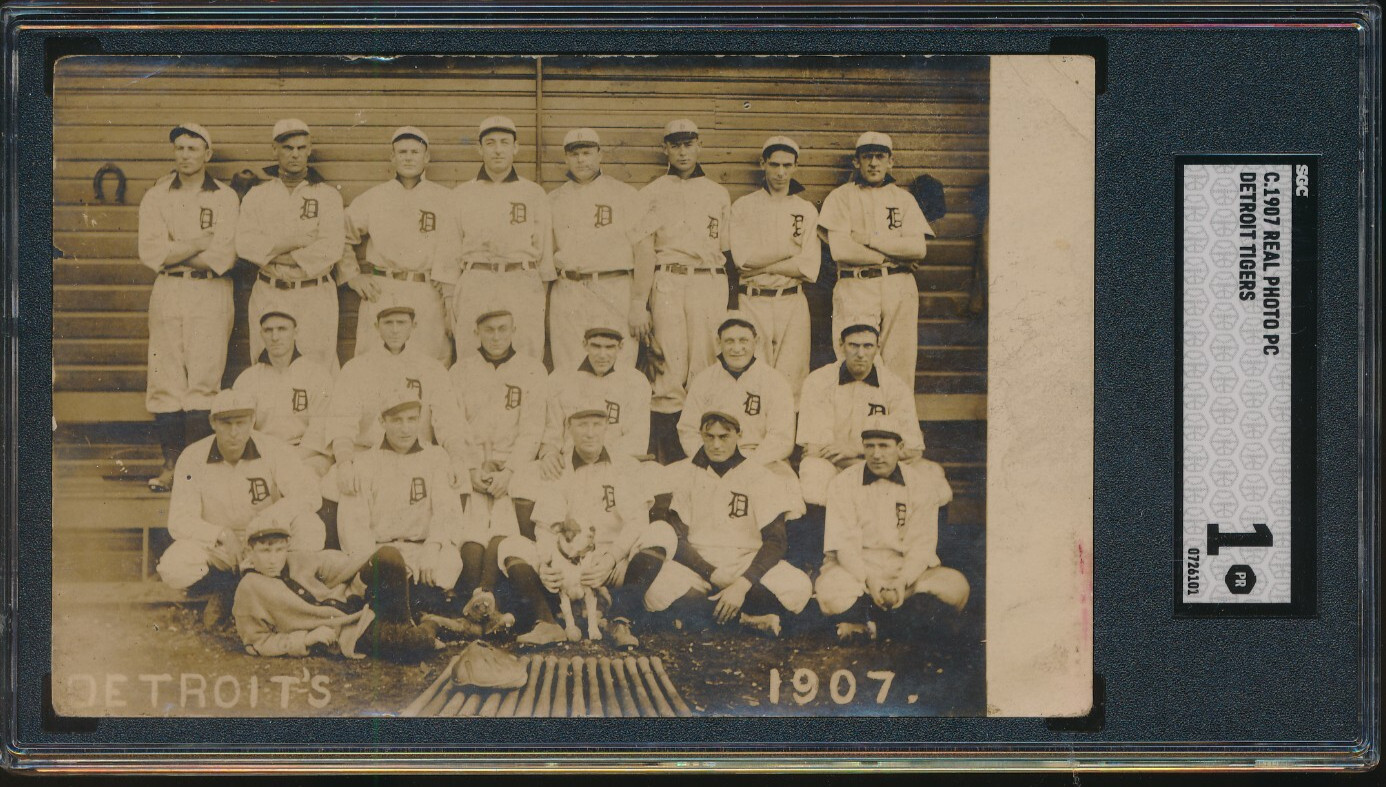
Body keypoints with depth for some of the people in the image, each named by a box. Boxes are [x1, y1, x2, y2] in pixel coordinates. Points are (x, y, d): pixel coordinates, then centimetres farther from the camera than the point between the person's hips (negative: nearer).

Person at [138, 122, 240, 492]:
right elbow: (150, 252, -2)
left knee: (203, 379, -8)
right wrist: (199, 244, -7)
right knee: (165, 379, -3)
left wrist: (173, 251, -6)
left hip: (211, 295, -2)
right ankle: (171, 463, 1)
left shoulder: (225, 198, 6)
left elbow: (224, 256, -6)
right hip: (167, 294, 2)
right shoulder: (156, 197, 11)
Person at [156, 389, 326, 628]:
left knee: (311, 527, -29)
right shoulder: (193, 459, -11)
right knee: (173, 568, -30)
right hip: (216, 549, 0)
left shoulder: (274, 451, -11)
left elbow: (310, 494, -20)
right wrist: (221, 534, -30)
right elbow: (179, 522, -14)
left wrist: (271, 515, -36)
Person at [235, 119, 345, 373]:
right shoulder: (257, 195, 12)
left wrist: (273, 254, -7)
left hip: (315, 297, -1)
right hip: (269, 296, 1)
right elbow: (245, 244, -2)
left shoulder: (327, 195, 7)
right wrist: (293, 242, -12)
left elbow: (330, 249, -6)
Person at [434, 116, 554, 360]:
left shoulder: (534, 193, 12)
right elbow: (449, 254, 12)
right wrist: (449, 303, 5)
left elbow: (545, 251, 12)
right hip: (475, 287, 0)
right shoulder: (462, 195, 13)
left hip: (523, 287, 0)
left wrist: (544, 301, 7)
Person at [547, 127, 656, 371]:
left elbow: (644, 251, -1)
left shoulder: (625, 196, 4)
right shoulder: (553, 201, 15)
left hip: (616, 292, -3)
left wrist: (639, 305, -9)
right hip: (567, 294, 3)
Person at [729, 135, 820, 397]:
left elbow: (810, 269, 0)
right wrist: (790, 249, -3)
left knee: (791, 381, -4)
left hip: (792, 303, 1)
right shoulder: (743, 207, 7)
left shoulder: (807, 210, 11)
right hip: (753, 301, -1)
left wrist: (763, 265, -6)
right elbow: (742, 257, -8)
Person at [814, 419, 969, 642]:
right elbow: (843, 543, -8)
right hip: (857, 569, -2)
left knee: (956, 586, -25)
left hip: (907, 570, 2)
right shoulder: (844, 484, -1)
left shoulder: (920, 484, 2)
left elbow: (922, 545, -4)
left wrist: (902, 581, -22)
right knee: (829, 588, -37)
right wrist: (869, 579, -25)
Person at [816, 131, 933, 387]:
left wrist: (869, 239, -5)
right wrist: (895, 253, -2)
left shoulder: (904, 198, 16)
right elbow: (840, 249, -7)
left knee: (900, 366, -3)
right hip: (856, 287, -2)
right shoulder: (842, 197, 8)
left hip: (900, 291, 2)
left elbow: (918, 248, 1)